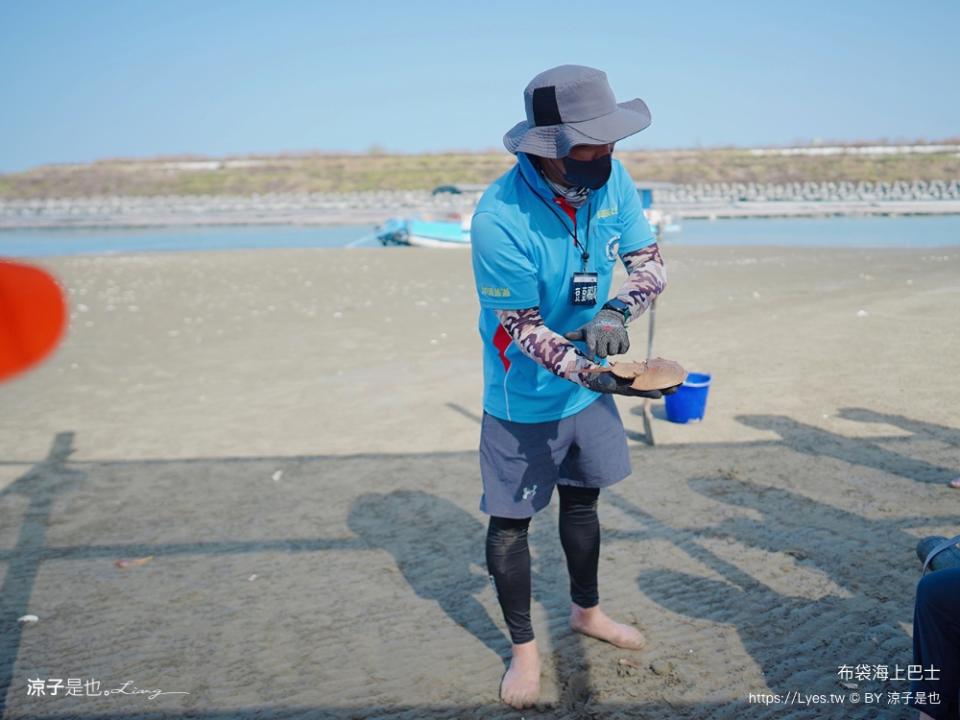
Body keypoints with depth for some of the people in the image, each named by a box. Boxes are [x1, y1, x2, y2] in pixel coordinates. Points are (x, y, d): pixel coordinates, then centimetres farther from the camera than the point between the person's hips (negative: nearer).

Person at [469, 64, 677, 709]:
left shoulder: (611, 179, -11)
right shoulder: (499, 219, -29)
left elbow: (651, 262, -6)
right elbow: (521, 328, -23)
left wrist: (617, 312, -27)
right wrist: (589, 372, -35)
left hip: (592, 383, 6)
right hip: (526, 395, -5)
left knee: (582, 497, 22)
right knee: (512, 519, 7)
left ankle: (587, 610, 45)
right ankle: (523, 647, 29)